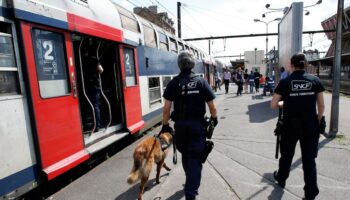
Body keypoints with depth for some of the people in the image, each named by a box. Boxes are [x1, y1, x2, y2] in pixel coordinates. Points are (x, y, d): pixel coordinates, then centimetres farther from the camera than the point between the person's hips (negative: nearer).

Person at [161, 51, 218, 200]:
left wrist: (165, 124, 5)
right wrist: (214, 118, 15)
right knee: (195, 158, 6)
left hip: (180, 125, 2)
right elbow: (212, 106, -4)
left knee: (185, 155, 23)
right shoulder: (201, 82, -6)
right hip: (197, 124, -2)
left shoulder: (173, 83, -5)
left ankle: (190, 182, 45)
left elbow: (166, 108, -8)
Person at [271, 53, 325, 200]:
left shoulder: (285, 82, -6)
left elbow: (273, 105, -4)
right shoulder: (315, 80, -1)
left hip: (290, 126, -1)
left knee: (286, 155, 19)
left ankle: (281, 179, 41)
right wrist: (318, 122, 15)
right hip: (310, 126, 1)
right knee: (309, 159, 11)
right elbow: (321, 106, 2)